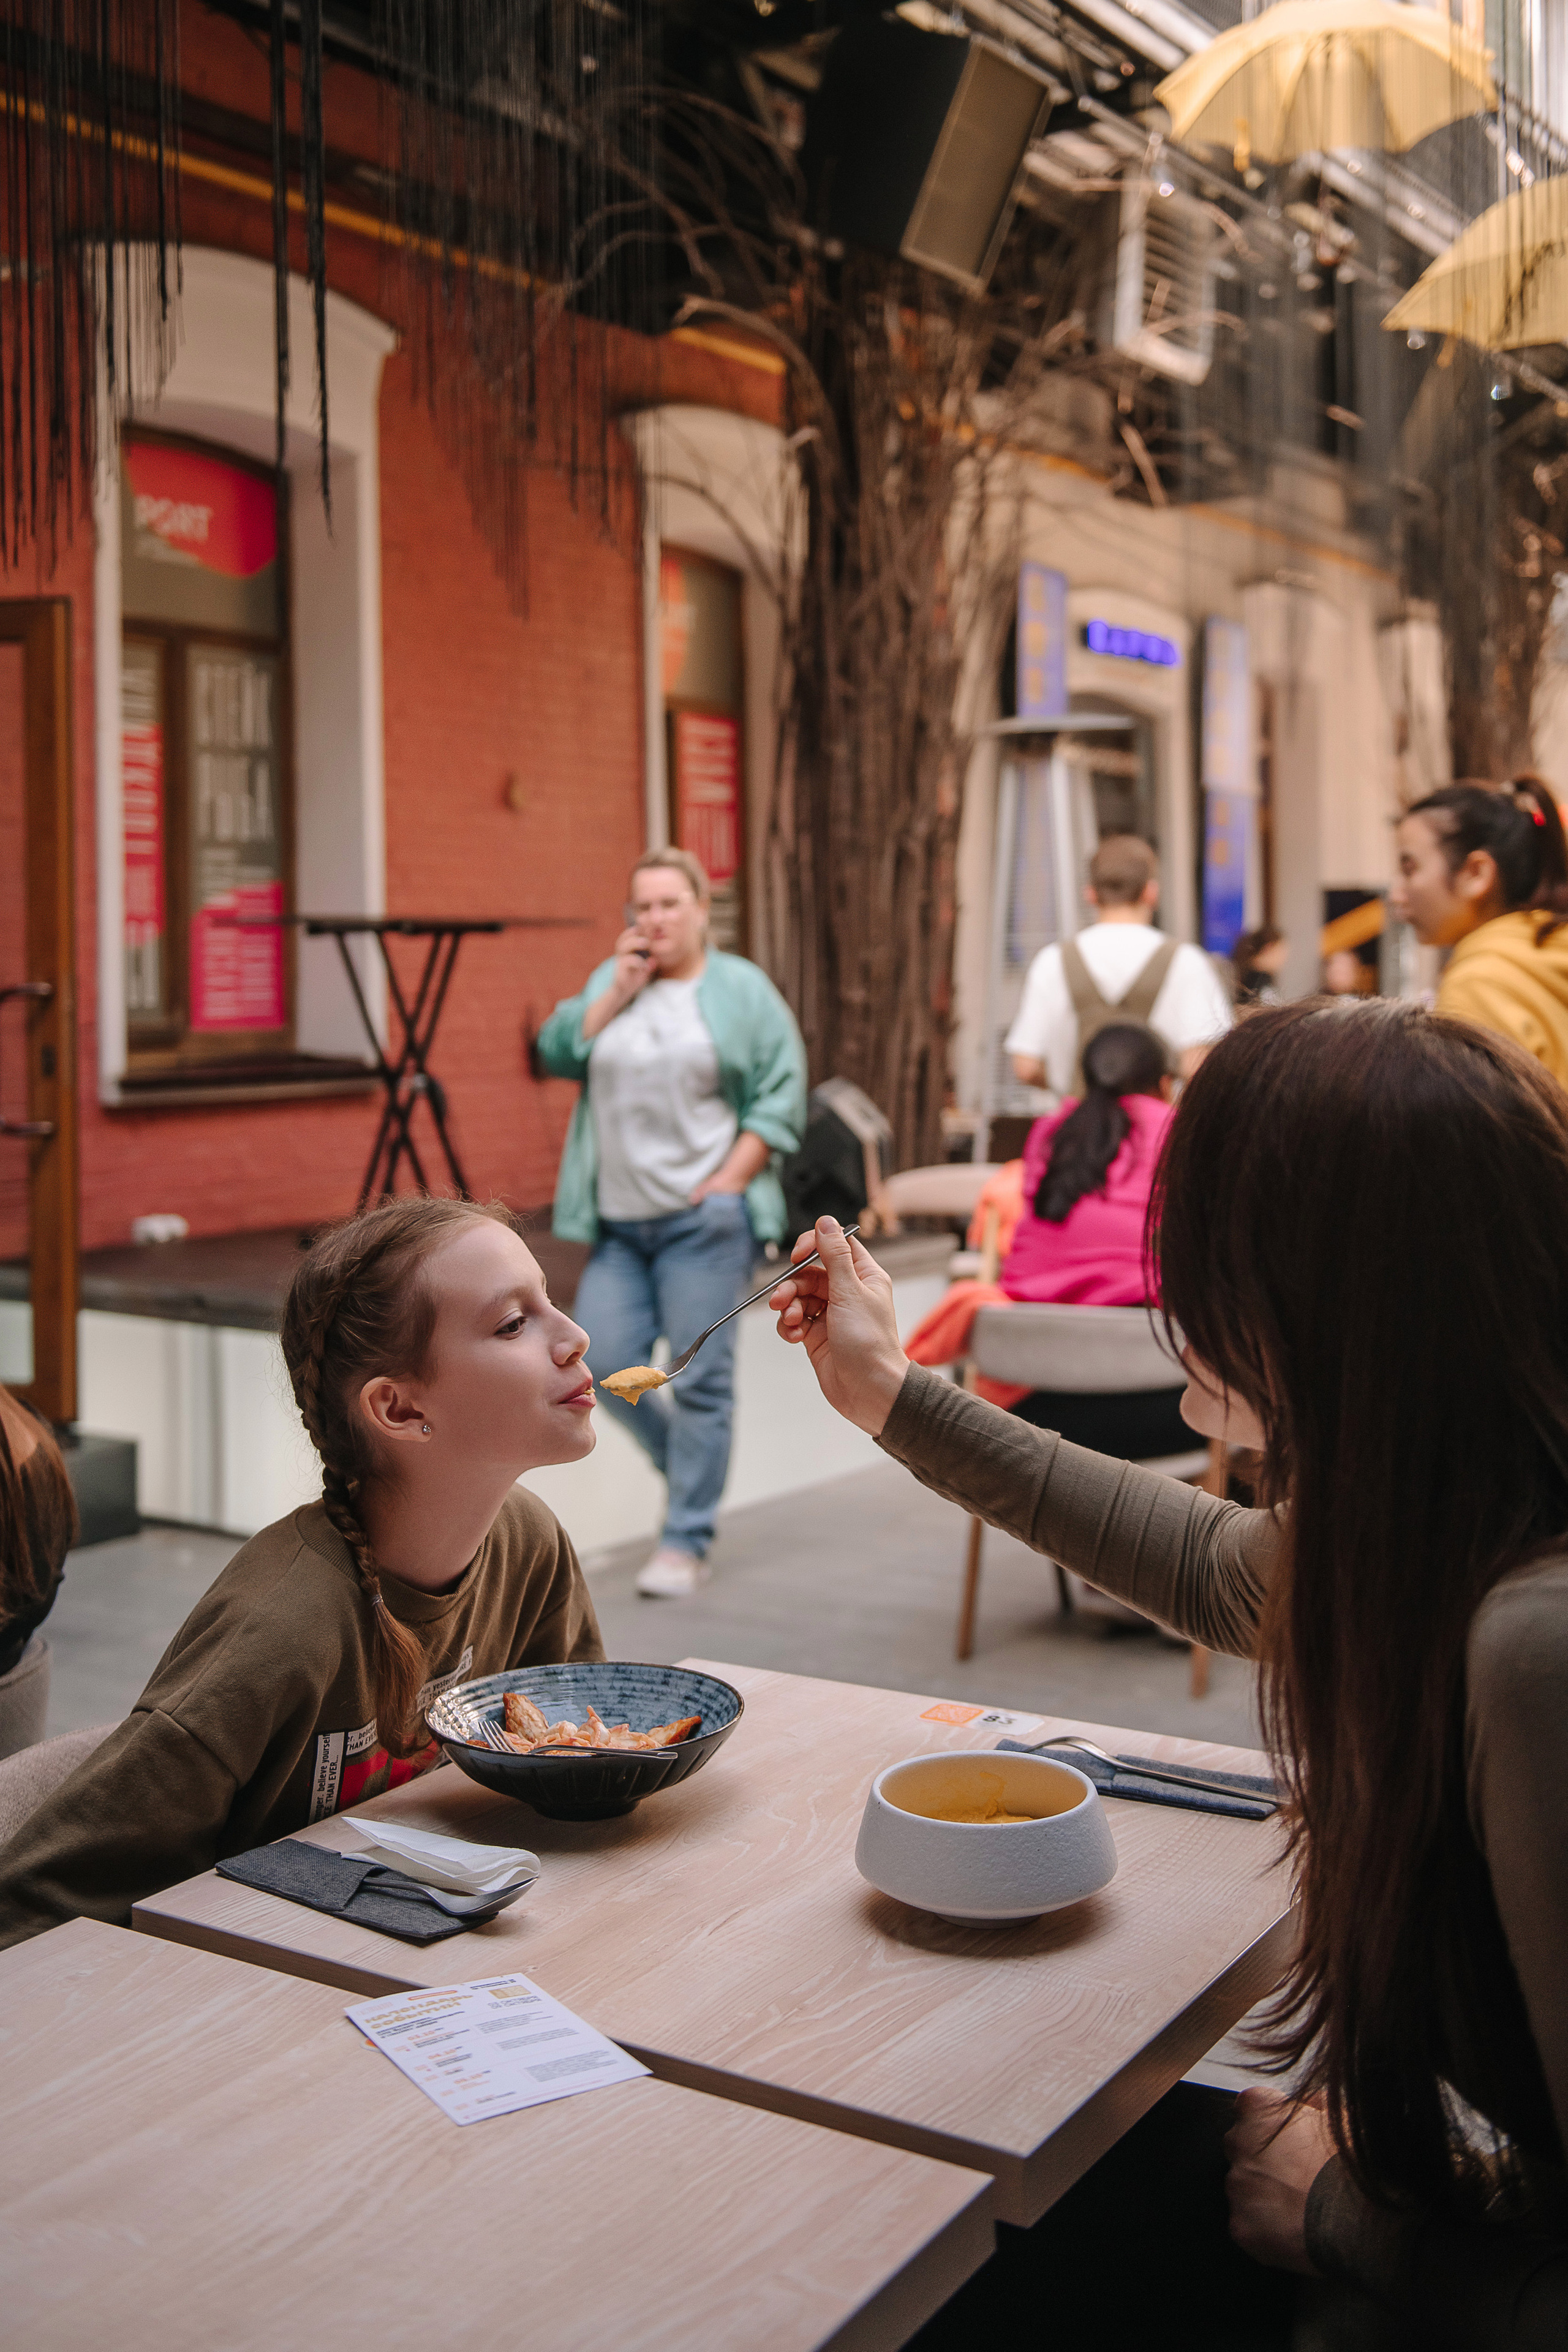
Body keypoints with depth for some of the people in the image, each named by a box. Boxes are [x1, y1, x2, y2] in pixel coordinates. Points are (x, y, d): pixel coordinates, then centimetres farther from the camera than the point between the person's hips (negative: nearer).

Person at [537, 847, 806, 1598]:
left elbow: (782, 1096, -1)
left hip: (703, 1219, -4)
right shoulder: (610, 981, 15)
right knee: (603, 1361, 0)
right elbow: (557, 1052, 4)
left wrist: (728, 1181, -10)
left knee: (699, 1380, -3)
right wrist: (617, 990, -4)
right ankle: (689, 1465, 25)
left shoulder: (742, 989, 3)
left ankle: (686, 1542, 6)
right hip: (619, 1222, 4)